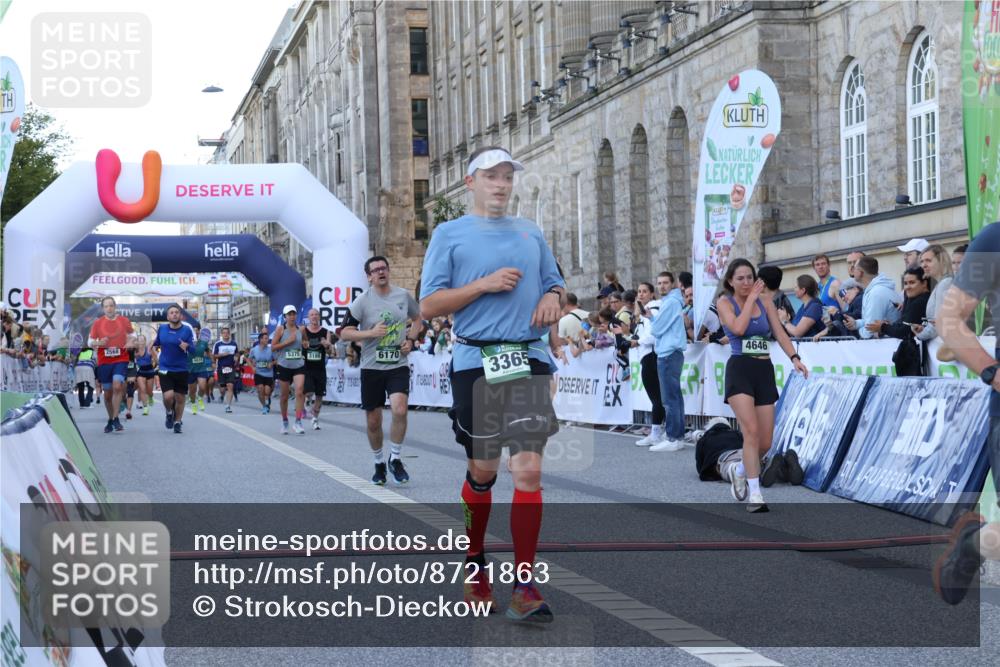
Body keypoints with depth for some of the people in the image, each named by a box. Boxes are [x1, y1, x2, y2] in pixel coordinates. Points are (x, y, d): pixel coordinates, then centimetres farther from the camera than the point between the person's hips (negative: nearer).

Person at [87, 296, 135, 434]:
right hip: (104, 362, 1)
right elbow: (90, 341, 7)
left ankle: (115, 419, -15)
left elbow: (131, 335, 19)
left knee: (117, 386, -21)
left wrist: (130, 343, -4)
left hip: (121, 360, -1)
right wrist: (99, 343, -14)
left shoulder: (124, 321, 4)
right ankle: (110, 420, 23)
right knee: (107, 392, 6)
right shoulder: (98, 323, 3)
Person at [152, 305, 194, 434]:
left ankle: (178, 422, 28)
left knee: (180, 398, 6)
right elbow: (156, 344, 21)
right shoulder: (162, 328, 3)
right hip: (165, 369, 0)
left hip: (182, 369, 0)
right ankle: (169, 413, 17)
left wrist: (187, 347, -23)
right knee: (168, 396, -16)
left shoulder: (187, 330, -3)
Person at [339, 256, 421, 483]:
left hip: (398, 365, 0)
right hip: (371, 368, 0)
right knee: (373, 421, 6)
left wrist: (411, 339, 2)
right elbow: (345, 333, -4)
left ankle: (395, 459, -2)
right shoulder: (362, 301, -5)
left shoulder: (403, 295, 2)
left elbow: (417, 319, 19)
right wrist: (371, 333, -17)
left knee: (400, 410, -21)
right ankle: (379, 463, 28)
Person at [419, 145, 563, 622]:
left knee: (529, 471, -8)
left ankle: (525, 587, -6)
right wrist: (484, 284, -11)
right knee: (482, 471, 5)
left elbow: (555, 283, 26)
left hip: (529, 360, 2)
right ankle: (474, 566, 27)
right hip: (476, 363, -2)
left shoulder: (531, 233, 17)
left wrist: (553, 297, 2)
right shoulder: (450, 234, 6)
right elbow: (428, 305, 0)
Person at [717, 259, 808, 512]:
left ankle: (741, 471, 34)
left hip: (765, 371, 4)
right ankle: (755, 494, -15)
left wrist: (795, 358, -11)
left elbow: (780, 332, 4)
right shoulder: (725, 303, 1)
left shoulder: (766, 302, 11)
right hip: (740, 370, -4)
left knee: (765, 442, 4)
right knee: (751, 431, -19)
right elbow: (738, 327, -16)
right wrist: (751, 298, -7)